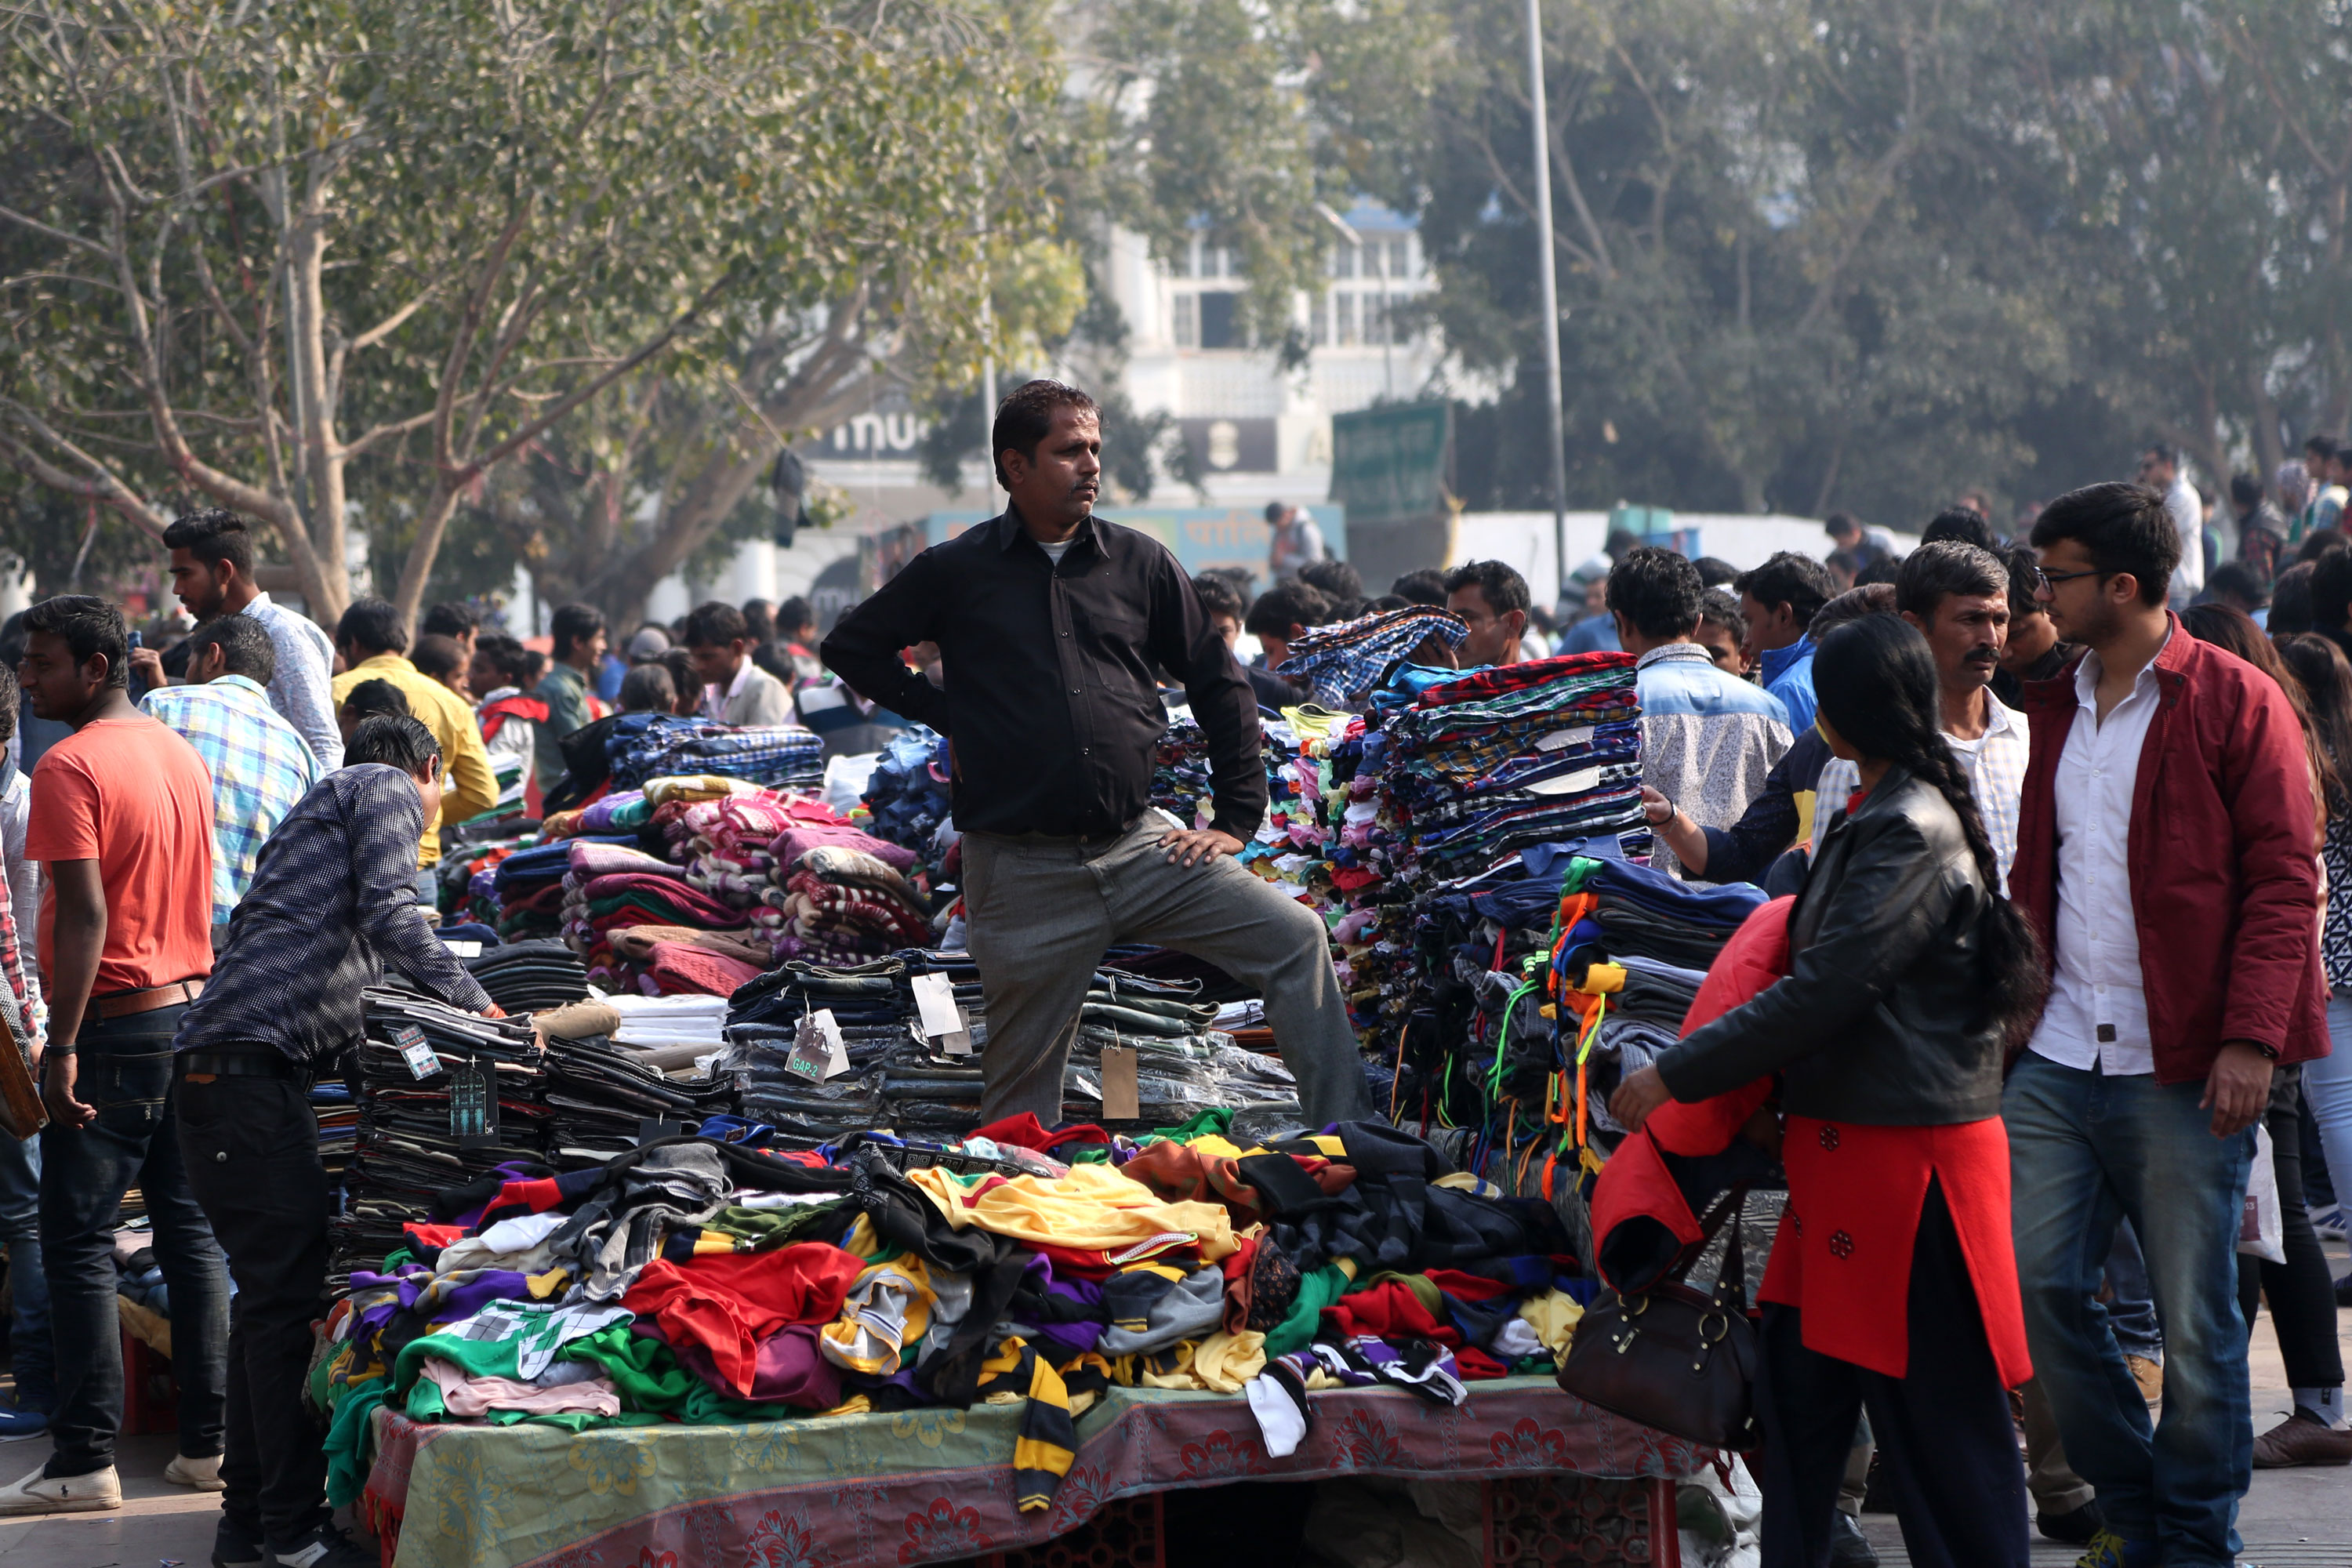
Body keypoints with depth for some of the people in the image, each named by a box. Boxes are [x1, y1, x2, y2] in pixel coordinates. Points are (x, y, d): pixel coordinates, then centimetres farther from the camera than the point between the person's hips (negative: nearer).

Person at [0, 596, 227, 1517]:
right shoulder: (182, 754, 12)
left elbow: (85, 913, -21)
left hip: (114, 1025, -8)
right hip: (192, 1012, 8)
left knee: (78, 1242, -4)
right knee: (190, 1229, 11)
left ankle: (86, 1459, -5)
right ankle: (208, 1441, 12)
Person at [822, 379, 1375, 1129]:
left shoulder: (1141, 564, 8)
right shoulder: (957, 572, 2)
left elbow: (1219, 686, 14)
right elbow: (851, 647, 14)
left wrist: (1236, 819, 7)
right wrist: (948, 716, 5)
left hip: (1140, 844, 2)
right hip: (1021, 867, -2)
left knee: (1295, 939, -11)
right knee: (1023, 1076, 2)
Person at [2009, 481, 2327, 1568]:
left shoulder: (2237, 703, -4)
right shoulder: (2052, 709, 15)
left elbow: (2284, 880, -8)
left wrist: (2251, 1036, -16)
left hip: (2184, 1069, -6)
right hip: (2059, 1059, 6)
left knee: (2196, 1316, 1)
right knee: (2037, 1284, 2)